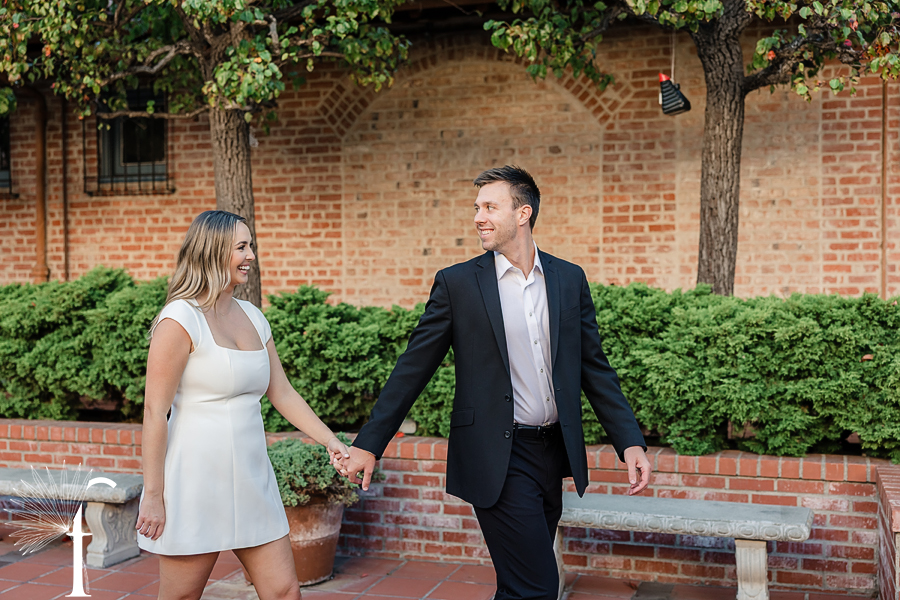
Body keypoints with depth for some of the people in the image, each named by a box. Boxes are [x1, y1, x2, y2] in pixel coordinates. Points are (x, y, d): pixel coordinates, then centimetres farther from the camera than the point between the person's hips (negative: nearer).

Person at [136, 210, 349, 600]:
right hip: (197, 480, -6)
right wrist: (153, 495, -14)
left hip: (251, 478, 7)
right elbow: (154, 412, -12)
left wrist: (331, 442, 3)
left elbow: (282, 393, 13)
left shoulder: (252, 317, 10)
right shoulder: (181, 320, -11)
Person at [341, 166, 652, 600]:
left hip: (554, 451, 4)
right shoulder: (457, 283, -3)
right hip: (498, 458, -4)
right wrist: (369, 443, -4)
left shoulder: (570, 279, 7)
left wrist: (629, 441, 3)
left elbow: (593, 367, 10)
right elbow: (413, 368, -1)